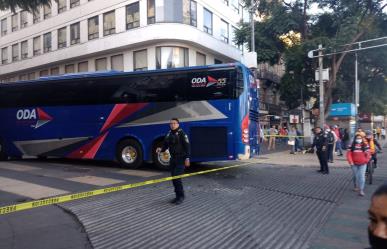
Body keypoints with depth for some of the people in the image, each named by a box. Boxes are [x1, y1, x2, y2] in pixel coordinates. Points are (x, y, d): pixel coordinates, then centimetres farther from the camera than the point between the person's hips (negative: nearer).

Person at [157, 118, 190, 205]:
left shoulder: (182, 133, -10)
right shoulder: (169, 134, 10)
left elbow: (187, 146, -13)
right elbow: (165, 145, 14)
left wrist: (187, 158, -19)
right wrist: (161, 149, -8)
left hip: (181, 159, -7)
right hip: (173, 159, 7)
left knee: (177, 177, -12)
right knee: (174, 178, 10)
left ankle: (181, 196, 2)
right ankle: (178, 196, 23)